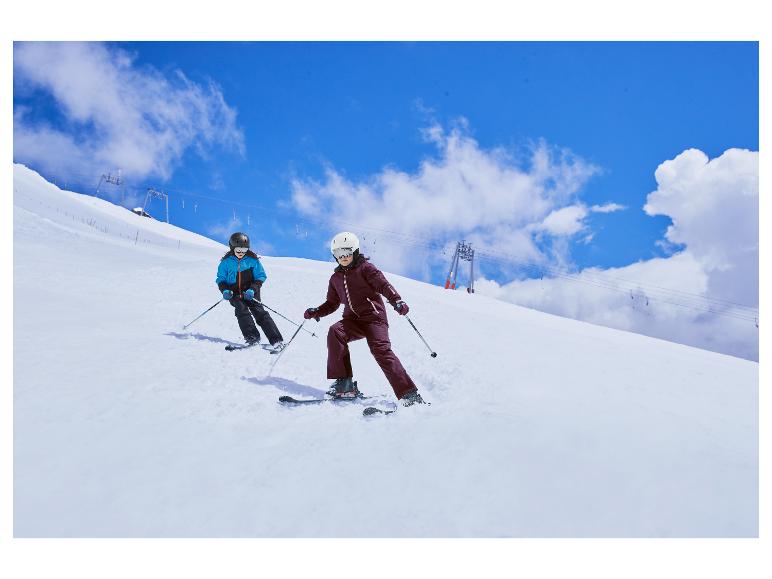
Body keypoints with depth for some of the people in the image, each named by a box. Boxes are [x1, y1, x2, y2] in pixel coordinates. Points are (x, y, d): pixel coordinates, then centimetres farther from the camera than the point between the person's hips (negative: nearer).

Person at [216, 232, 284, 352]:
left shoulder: (252, 260, -1)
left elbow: (260, 277, 2)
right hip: (234, 293, 2)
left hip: (250, 293, -2)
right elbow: (221, 279, 9)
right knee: (242, 310, -24)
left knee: (259, 311, -15)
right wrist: (225, 290, -11)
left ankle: (277, 340, -20)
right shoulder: (227, 261, 2)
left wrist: (252, 289, -14)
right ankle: (252, 337, -25)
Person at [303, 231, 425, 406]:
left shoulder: (365, 267, 3)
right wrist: (316, 312, 7)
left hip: (373, 316, -5)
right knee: (335, 332, -25)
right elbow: (332, 303, 26)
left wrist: (396, 301, -27)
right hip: (353, 320, 5)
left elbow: (383, 284, -10)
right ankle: (344, 383, -22)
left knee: (380, 349, -23)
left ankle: (409, 394, -22)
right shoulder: (336, 278, 20)